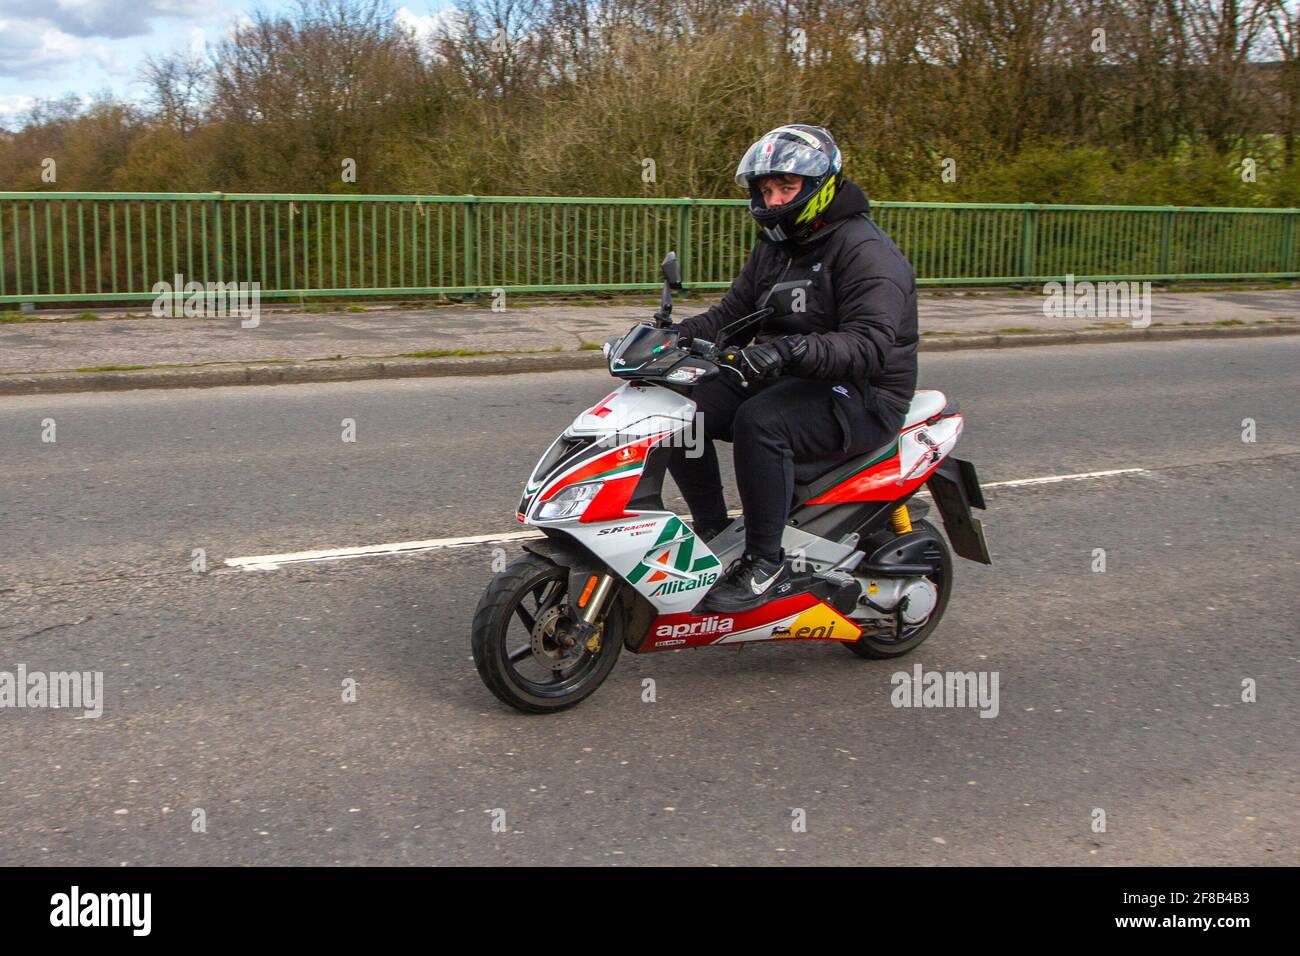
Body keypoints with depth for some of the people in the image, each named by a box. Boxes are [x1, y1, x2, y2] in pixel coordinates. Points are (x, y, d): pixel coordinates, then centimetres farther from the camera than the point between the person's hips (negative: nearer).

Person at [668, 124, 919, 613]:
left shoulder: (867, 250, -16)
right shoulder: (774, 245, 13)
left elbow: (870, 345, -28)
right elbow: (732, 313, 13)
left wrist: (792, 350, -42)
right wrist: (678, 334, -6)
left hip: (861, 396, -9)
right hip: (786, 381, 9)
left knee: (759, 422, -36)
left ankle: (765, 561, -23)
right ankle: (712, 528, 5)